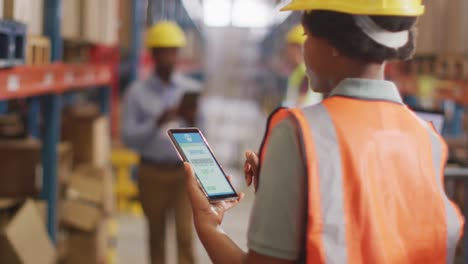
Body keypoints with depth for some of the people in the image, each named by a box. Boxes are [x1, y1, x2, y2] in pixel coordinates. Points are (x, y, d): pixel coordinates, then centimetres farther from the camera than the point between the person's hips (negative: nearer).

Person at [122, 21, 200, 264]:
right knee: (157, 236, 12)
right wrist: (158, 122, -21)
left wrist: (192, 121, -19)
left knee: (185, 234, -9)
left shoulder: (190, 90, 3)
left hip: (184, 172, 0)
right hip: (153, 173, 0)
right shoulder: (137, 93, -1)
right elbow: (129, 137, -7)